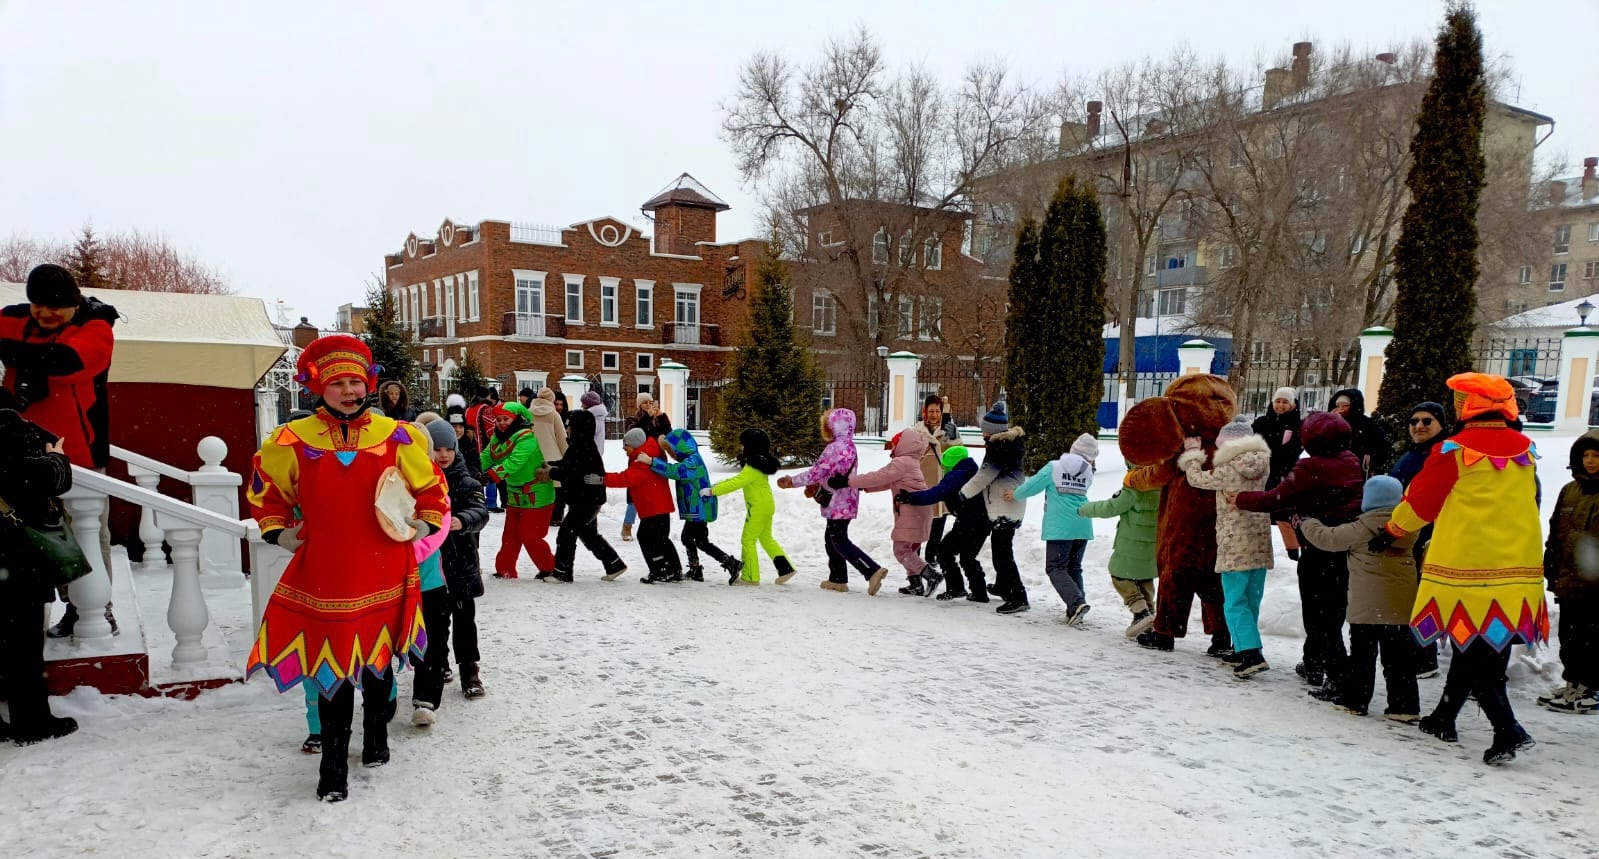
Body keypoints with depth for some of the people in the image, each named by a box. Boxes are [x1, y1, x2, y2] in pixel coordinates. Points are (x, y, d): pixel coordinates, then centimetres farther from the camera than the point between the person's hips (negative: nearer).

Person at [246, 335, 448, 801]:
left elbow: (431, 487, 13)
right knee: (332, 671, 1)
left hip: (383, 575, 1)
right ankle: (333, 766, 15)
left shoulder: (396, 438, -1)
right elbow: (264, 487, 15)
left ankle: (376, 737, 39)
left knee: (378, 661, 16)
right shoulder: (293, 442, -3)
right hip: (324, 577, -1)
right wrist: (276, 532, 7)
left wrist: (425, 525, 3)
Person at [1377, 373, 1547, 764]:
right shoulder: (1525, 449, 6)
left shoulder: (1454, 450, -11)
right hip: (1519, 569, 6)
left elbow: (1421, 501, -2)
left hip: (1466, 569, -6)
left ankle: (1508, 730, -10)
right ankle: (1444, 717, 26)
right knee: (1485, 648, 14)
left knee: (1473, 650, 1)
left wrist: (1392, 531, 14)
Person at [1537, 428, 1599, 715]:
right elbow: (1556, 532, 16)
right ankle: (1573, 683, 24)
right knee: (1569, 636, 14)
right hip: (1568, 580, 6)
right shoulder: (1570, 490, 12)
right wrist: (1551, 568, 12)